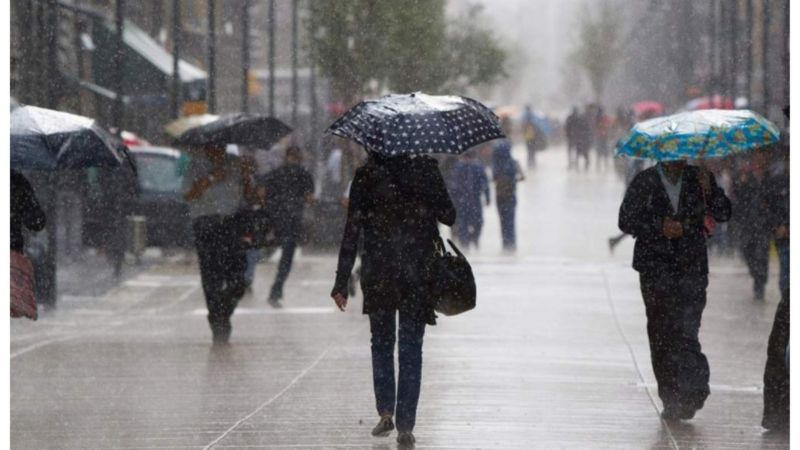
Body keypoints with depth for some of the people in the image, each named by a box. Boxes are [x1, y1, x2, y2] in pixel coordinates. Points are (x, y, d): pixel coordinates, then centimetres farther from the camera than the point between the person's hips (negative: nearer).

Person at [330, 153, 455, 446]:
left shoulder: (366, 175, -5)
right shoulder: (426, 169, -4)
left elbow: (352, 230, -5)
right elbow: (449, 217, 1)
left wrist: (341, 282, -1)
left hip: (378, 273, 0)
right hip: (418, 273, 0)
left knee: (381, 343, 19)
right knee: (411, 349, 6)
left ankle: (386, 412, 9)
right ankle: (405, 426, 0)